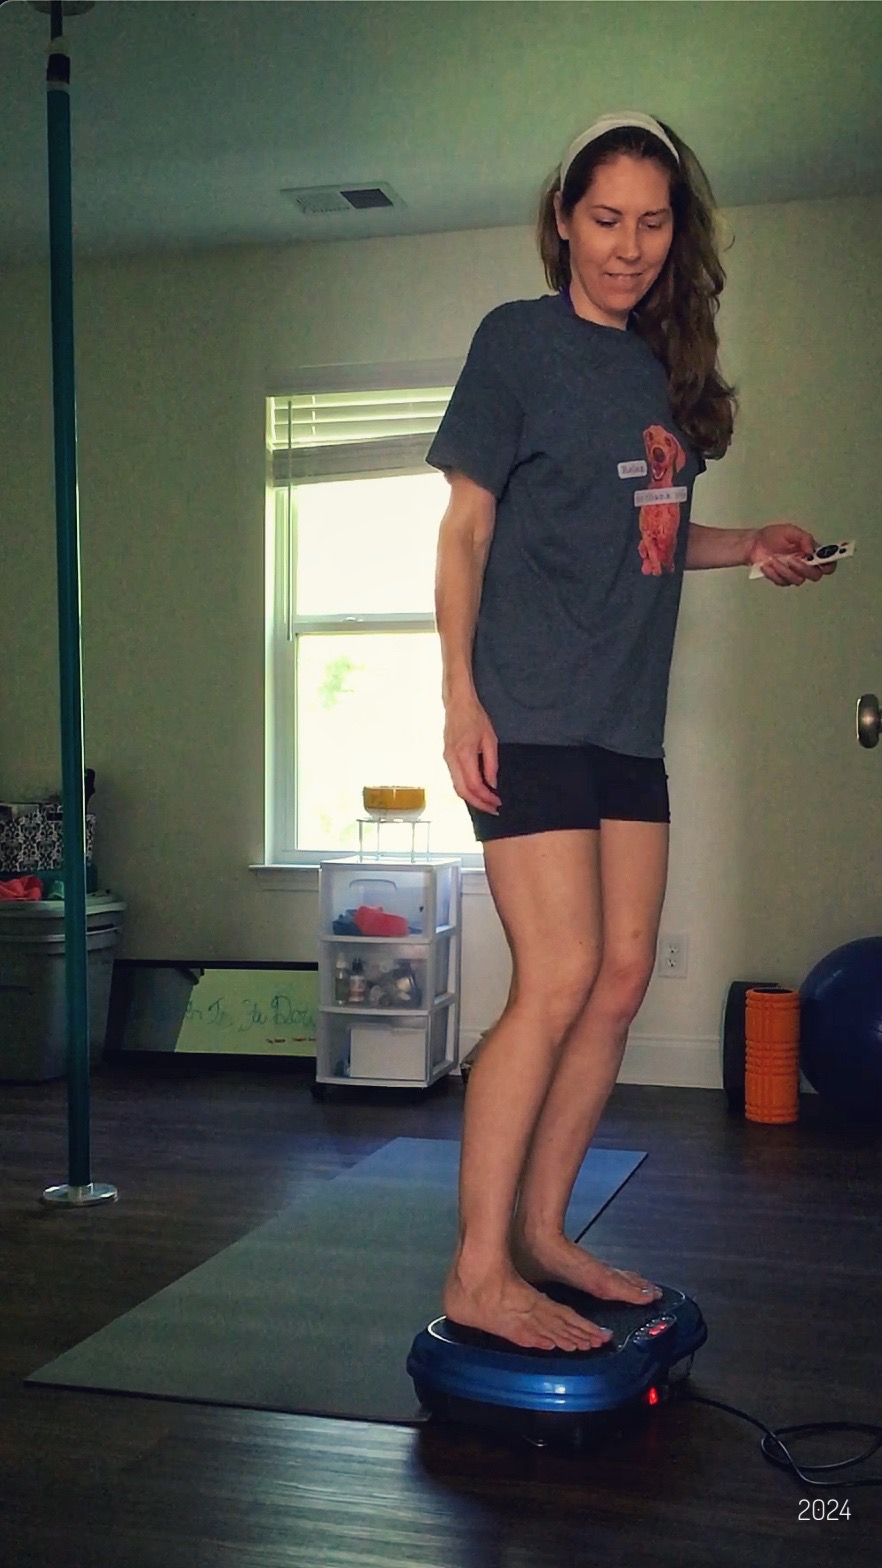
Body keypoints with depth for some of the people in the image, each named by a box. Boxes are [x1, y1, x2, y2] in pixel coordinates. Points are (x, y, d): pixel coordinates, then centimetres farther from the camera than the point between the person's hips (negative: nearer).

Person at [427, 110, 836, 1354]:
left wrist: (752, 546, 7)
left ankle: (541, 1230, 19)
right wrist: (460, 694, -13)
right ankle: (478, 1274, 0)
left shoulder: (664, 367, 16)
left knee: (622, 976, 6)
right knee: (559, 982, -11)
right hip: (530, 714, -7)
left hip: (627, 717, 7)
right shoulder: (520, 339, -2)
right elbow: (466, 527, -6)